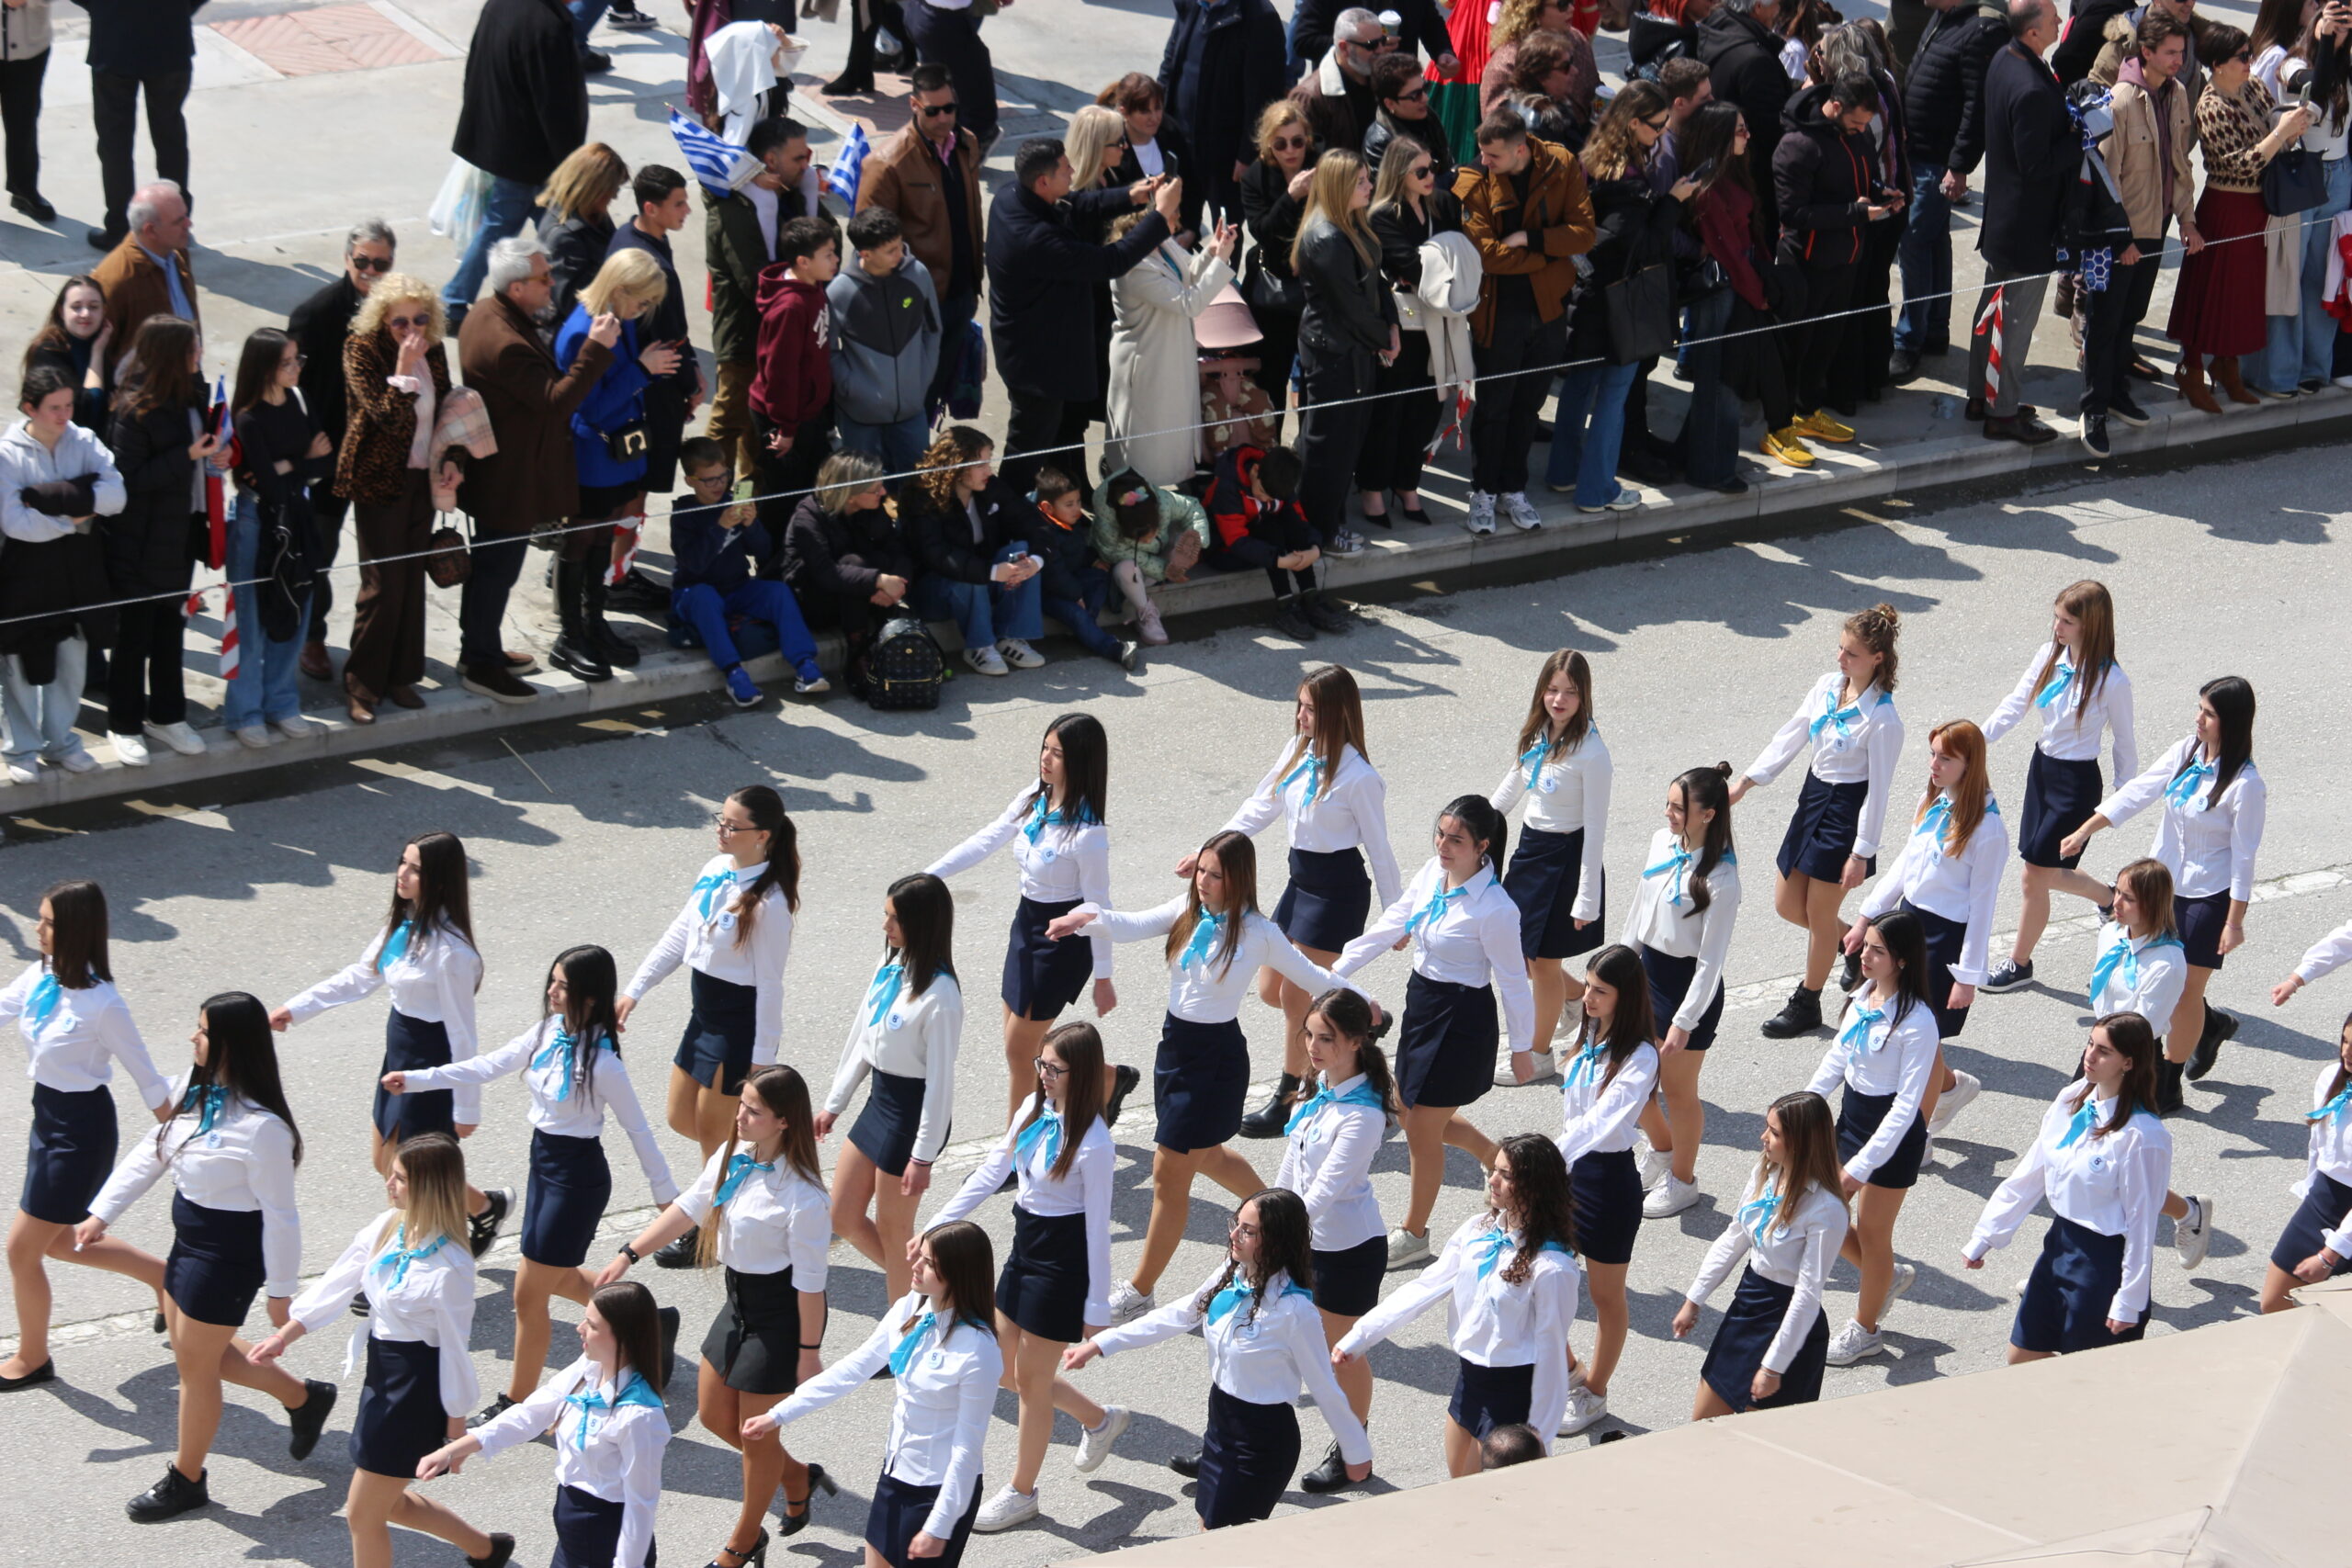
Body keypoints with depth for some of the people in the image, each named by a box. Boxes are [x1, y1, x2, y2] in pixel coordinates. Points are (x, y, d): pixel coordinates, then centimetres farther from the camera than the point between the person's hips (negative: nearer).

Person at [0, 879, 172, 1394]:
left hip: (80, 1129, -8)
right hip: (49, 1118, 8)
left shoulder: (101, 1003, -25)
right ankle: (163, 1274, 41)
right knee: (58, 1242, 24)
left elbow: (146, 1077, -16)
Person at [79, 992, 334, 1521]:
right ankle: (302, 1397, 41)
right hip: (190, 1240, 9)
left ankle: (186, 1480, 31)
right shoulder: (193, 1089, -4)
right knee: (198, 1354, 23)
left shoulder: (261, 1127, -29)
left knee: (196, 1365, 9)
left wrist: (280, 1292, -14)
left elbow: (279, 1215, -21)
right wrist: (102, 1213, 7)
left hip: (228, 1255, -9)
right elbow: (150, 1155, 9)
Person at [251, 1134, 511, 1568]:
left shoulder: (449, 1267, -25)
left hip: (417, 1391, -9)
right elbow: (336, 1285, 5)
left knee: (363, 1513, 3)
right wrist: (283, 1337, 1)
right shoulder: (386, 1229, -2)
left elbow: (455, 1346, -18)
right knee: (388, 1502, 23)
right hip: (383, 1374, 9)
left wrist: (456, 1428, -11)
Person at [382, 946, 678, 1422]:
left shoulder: (601, 1062, -23)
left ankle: (518, 1401, 19)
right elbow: (488, 1067, 5)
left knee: (529, 1295, 2)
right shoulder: (548, 1032, -2)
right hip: (545, 1164, 8)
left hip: (577, 1177, -8)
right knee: (558, 1278, 23)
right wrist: (415, 1079, 1)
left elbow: (637, 1130, -15)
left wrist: (666, 1196, -7)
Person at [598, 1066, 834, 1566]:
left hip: (780, 1314, -9)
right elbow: (688, 1210, 6)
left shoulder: (802, 1197, -29)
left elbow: (811, 1280, -21)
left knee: (757, 1432, 10)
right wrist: (629, 1254, 2)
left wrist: (809, 1350, -14)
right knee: (714, 1416, 20)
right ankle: (798, 1478, 43)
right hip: (741, 1300, 9)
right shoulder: (733, 1156, -5)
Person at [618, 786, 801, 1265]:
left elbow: (770, 983, -20)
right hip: (706, 1012, 9)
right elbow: (679, 937, 10)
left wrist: (762, 1059, -18)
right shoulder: (715, 870, 1)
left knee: (713, 1128, 6)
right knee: (682, 1119, 19)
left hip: (740, 1023, -9)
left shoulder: (768, 903, -23)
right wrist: (634, 991, 7)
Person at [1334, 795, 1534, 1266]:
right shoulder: (1432, 873, -3)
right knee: (1414, 1112, 22)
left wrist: (1522, 1047, -5)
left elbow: (1513, 980, -14)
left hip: (1462, 1020, -8)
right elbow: (1391, 926, 6)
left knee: (1423, 1131, 6)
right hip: (1422, 1001, 8)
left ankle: (1414, 1232, 27)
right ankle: (1500, 1161, 44)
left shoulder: (1494, 909, -25)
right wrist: (1335, 972, 5)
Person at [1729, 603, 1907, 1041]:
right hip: (1814, 795, 8)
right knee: (1787, 905, 14)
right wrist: (1747, 781, 0)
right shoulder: (1827, 687, -1)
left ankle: (1806, 1004, 24)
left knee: (1820, 912, 5)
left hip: (1847, 808, -8)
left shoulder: (1882, 719, -21)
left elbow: (1879, 789, -17)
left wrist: (1861, 853, -15)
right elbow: (1789, 738, 7)